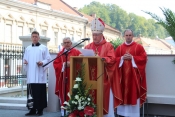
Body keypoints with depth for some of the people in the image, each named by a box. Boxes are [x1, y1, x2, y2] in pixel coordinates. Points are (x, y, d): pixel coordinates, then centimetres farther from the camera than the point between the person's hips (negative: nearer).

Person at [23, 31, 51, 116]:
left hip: (40, 74, -3)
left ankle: (40, 109, 3)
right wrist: (25, 61, -6)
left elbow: (48, 59, 0)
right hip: (31, 75, 3)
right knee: (31, 92, 2)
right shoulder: (28, 48, 17)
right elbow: (25, 59, 16)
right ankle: (32, 109, 8)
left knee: (40, 92, -4)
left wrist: (42, 62, -17)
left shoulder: (44, 48, 5)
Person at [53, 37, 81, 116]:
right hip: (63, 77, 3)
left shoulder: (77, 52, 4)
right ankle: (64, 111, 8)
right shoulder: (60, 54, 12)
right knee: (64, 93, 3)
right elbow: (56, 64, 5)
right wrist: (63, 64, -11)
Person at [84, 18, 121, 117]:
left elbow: (112, 59, -10)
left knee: (105, 100, -1)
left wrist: (101, 59, -24)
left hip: (104, 78, -3)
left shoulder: (108, 46, 1)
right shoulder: (88, 47, 12)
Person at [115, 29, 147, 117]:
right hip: (122, 74, 3)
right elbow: (115, 59, 6)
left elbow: (144, 58, -5)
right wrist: (122, 58, -11)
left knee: (134, 93, -3)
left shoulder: (138, 47, 3)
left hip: (134, 74, -2)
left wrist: (132, 58, -14)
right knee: (123, 93, 4)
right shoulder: (119, 48, 11)